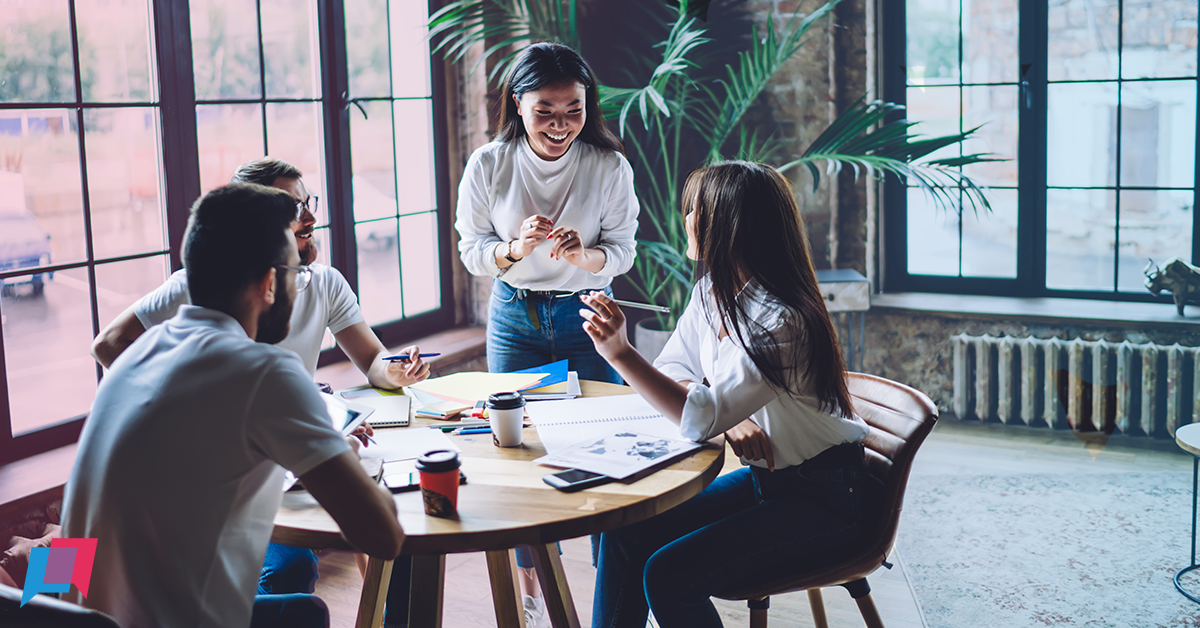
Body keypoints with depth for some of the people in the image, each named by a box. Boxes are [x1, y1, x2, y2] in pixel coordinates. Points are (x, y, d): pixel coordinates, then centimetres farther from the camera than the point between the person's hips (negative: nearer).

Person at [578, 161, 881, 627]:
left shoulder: (780, 322, -27)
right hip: (764, 479, 8)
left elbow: (701, 419, -32)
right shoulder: (711, 292, 1)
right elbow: (672, 374, 6)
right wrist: (730, 416, -13)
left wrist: (621, 353, -36)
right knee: (625, 532, -4)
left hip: (825, 500, -8)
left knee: (669, 575, -20)